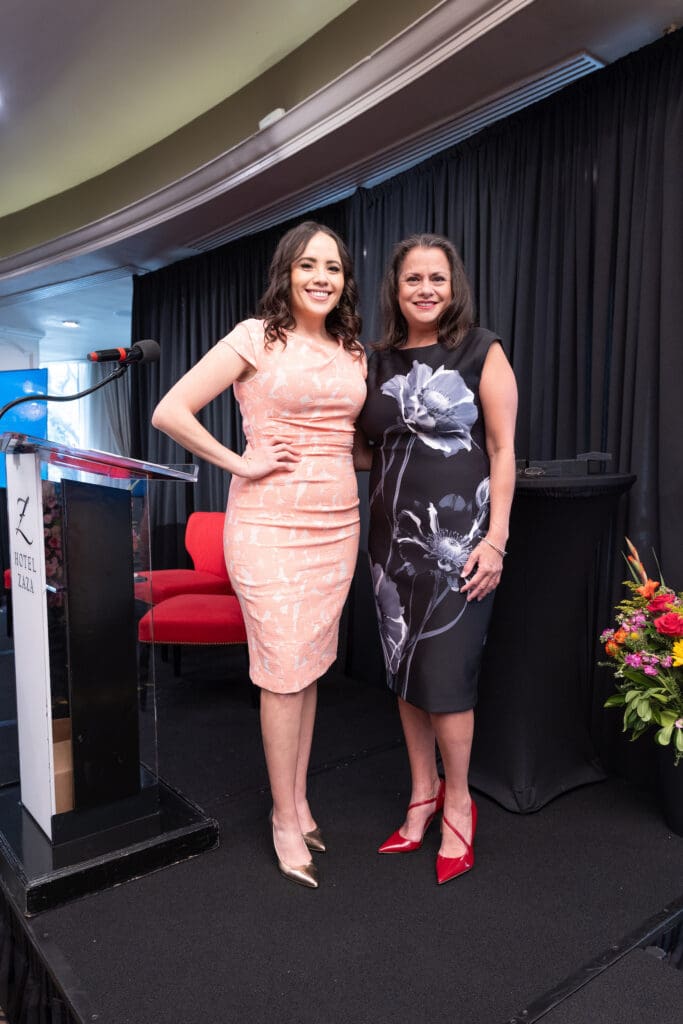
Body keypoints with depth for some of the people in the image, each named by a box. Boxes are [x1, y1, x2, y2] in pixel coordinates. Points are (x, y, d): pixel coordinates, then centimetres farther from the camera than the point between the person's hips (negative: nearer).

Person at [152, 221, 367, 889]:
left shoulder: (353, 352, 14)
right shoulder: (257, 337, -4)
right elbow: (170, 412, -8)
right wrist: (241, 464, -10)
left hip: (337, 521, 6)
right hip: (269, 521, -5)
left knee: (310, 665, 13)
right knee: (282, 669, -1)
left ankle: (298, 799, 31)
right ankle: (286, 820, 19)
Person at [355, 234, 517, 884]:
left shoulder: (482, 352, -2)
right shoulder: (377, 361, 10)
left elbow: (503, 450, -5)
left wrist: (495, 540, -12)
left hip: (457, 535, -5)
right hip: (394, 534, 5)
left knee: (445, 672, -2)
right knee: (404, 667, 11)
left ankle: (457, 802, 22)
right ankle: (423, 794, 29)